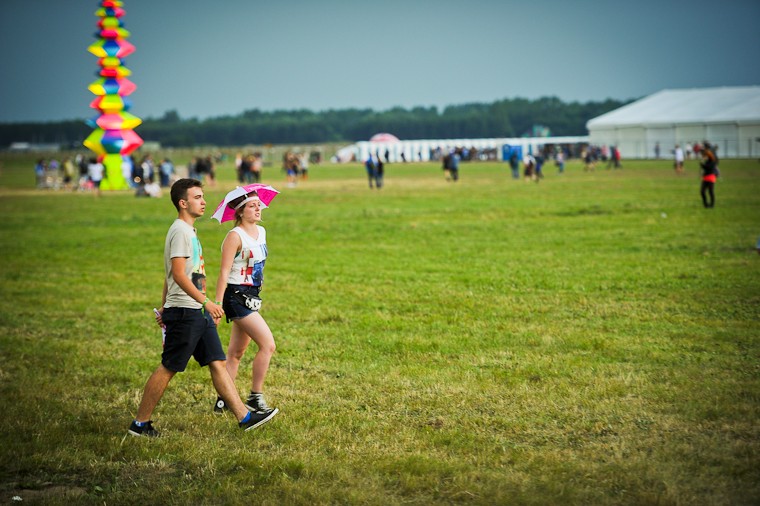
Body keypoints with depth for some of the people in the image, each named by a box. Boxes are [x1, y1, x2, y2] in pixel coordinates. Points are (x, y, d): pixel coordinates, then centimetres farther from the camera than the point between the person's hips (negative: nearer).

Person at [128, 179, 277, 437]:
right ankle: (140, 423, 6)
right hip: (184, 312, -10)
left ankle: (244, 416, 5)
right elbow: (178, 275, -22)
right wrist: (206, 302, -26)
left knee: (218, 363, 6)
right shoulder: (180, 231, -14)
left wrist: (164, 307, 26)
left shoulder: (189, 231, 17)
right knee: (168, 368, -3)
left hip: (198, 312, 10)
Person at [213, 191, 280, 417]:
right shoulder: (235, 236, -14)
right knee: (268, 345, -14)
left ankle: (223, 400, 19)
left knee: (236, 352, 12)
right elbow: (224, 272, -18)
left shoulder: (261, 232, 11)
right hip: (237, 296, -9)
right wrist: (217, 303, -21)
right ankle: (255, 398, -6)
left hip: (251, 297, 9)